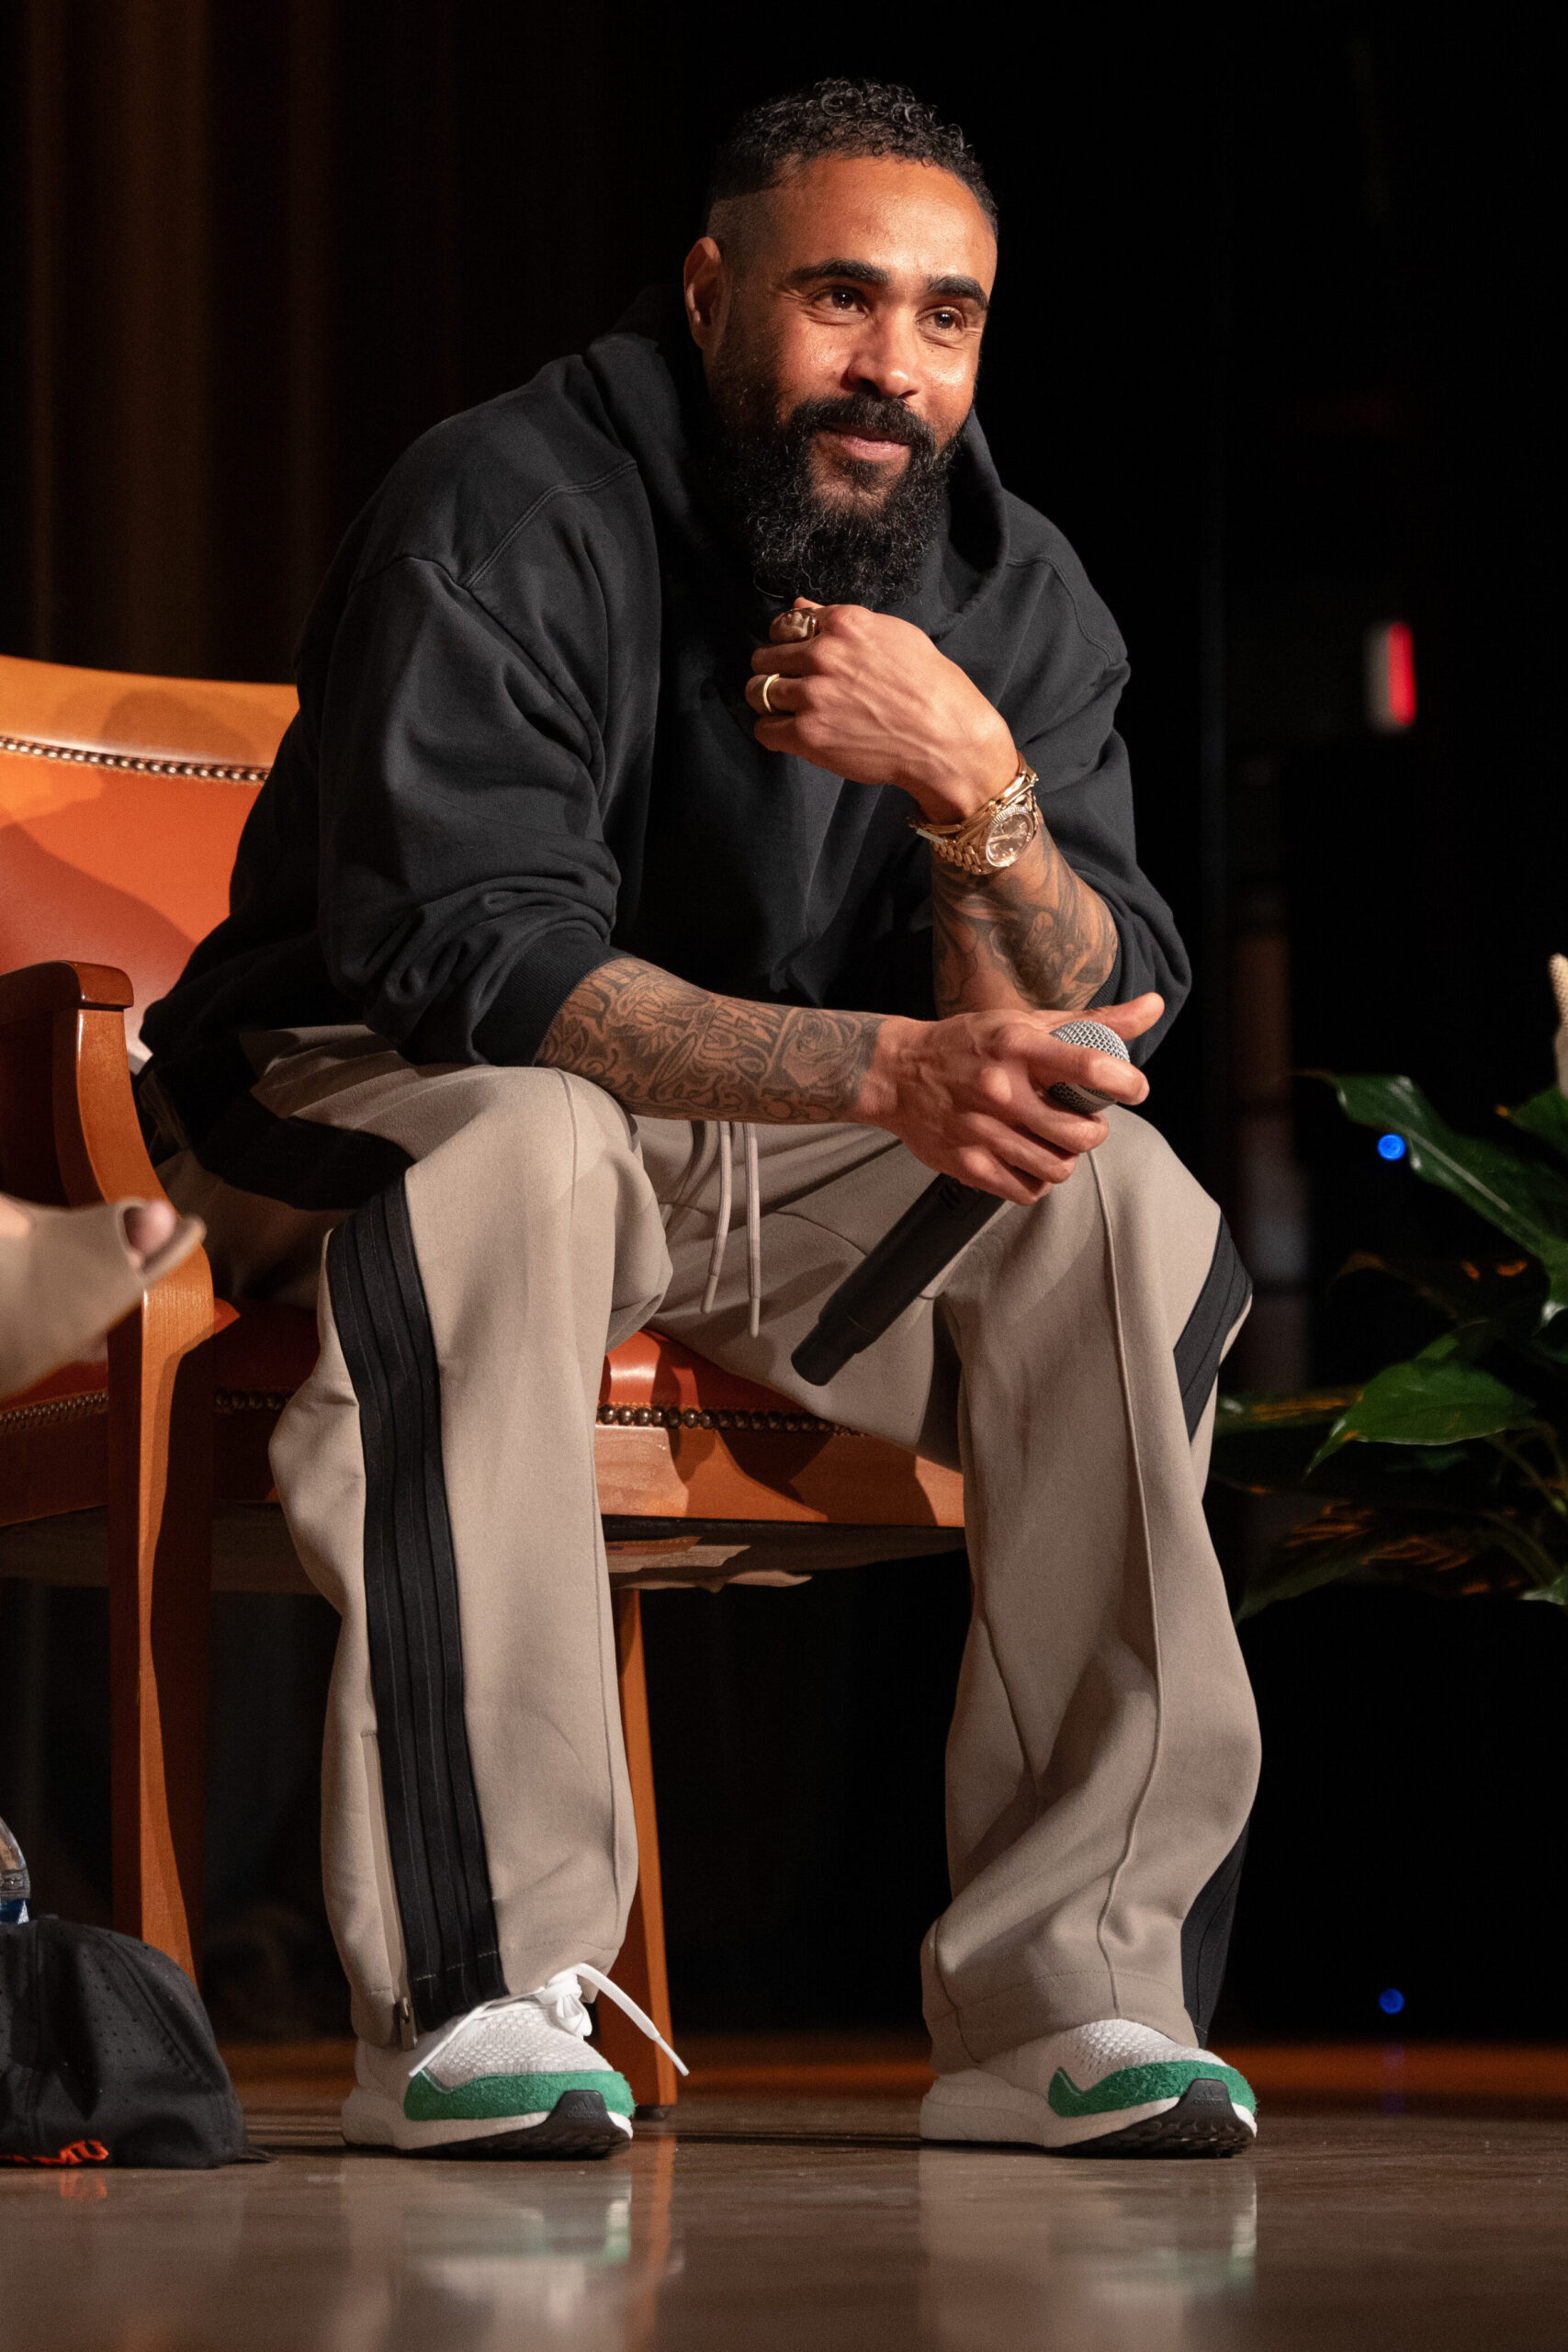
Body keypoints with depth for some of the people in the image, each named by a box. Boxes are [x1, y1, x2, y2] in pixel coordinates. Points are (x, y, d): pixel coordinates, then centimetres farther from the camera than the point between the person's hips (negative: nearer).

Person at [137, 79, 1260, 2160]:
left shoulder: (1021, 597, -2)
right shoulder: (511, 514, -19)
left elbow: (1087, 1026, -10)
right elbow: (479, 955, -29)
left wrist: (974, 784, -30)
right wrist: (894, 1073, -41)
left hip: (779, 1165, 5)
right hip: (378, 1109, -5)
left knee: (1128, 1203, -19)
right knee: (520, 1142, -39)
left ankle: (1075, 1991, -21)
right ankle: (476, 1998, -38)